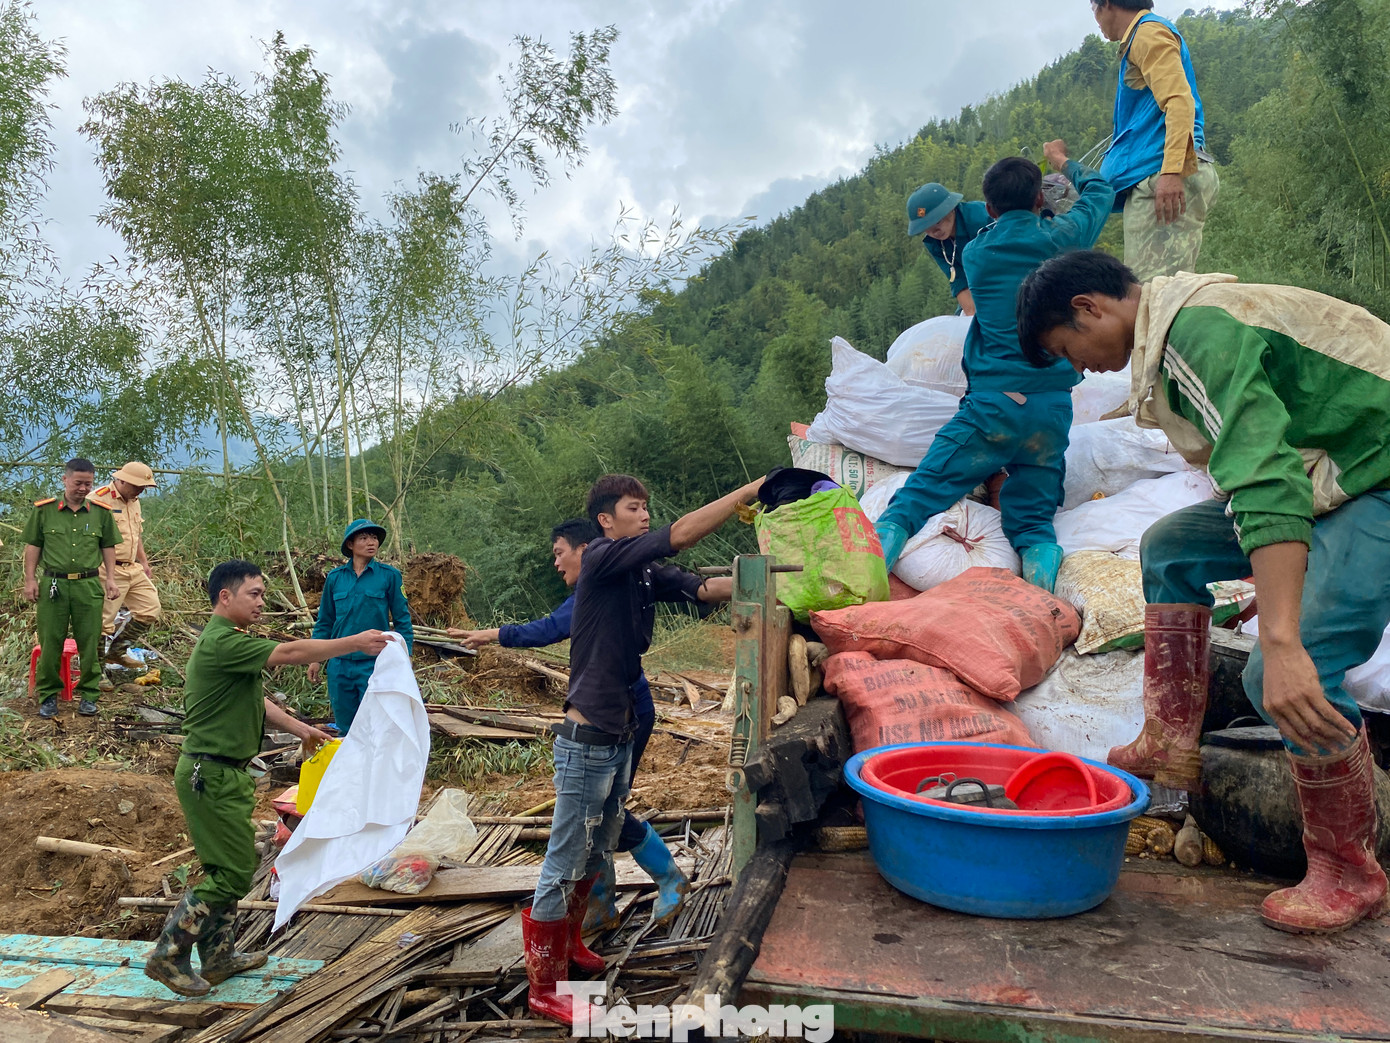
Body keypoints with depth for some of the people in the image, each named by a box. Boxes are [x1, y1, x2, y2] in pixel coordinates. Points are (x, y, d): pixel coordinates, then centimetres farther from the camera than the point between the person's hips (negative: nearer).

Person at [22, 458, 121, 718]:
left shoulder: (100, 512, 6)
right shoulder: (44, 510, 3)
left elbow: (108, 547, 12)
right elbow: (33, 546, 7)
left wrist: (110, 579, 5)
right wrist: (30, 580, 2)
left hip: (89, 585, 1)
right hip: (53, 584, -1)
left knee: (89, 644, 4)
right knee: (50, 643, 5)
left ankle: (89, 695, 15)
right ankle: (48, 695, 18)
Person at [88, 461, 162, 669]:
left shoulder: (134, 501, 15)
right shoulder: (97, 499, -13)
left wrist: (144, 562, 21)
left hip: (133, 569, 9)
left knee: (151, 609, 10)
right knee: (102, 621, -2)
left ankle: (117, 652, 24)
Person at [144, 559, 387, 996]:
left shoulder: (229, 641, 14)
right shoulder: (221, 642, -20)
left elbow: (254, 700, 21)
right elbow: (290, 653, -28)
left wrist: (300, 729, 19)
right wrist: (355, 643, -25)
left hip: (223, 774, 11)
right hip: (211, 775, -11)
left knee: (227, 869, 18)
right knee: (233, 873, -3)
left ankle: (218, 957, 29)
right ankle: (167, 956, 9)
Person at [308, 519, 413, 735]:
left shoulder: (389, 575, -3)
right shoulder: (335, 577, 5)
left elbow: (402, 620, 0)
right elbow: (324, 622, 13)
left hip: (375, 663, -3)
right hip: (339, 664, 3)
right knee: (345, 728, 13)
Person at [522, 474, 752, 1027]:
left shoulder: (647, 574, 8)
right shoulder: (601, 558, -16)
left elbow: (705, 588, 0)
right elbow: (682, 533, -24)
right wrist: (752, 490, -21)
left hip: (620, 737, 9)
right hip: (586, 742, -9)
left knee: (597, 854, 23)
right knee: (563, 867, 2)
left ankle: (569, 943, 43)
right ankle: (544, 990, 16)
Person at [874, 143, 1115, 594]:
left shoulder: (974, 253, 7)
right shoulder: (1060, 237, 7)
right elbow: (1100, 189, 29)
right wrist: (1062, 160, 46)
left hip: (992, 404, -1)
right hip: (1052, 407, 2)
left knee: (914, 499, -3)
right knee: (1034, 520, 8)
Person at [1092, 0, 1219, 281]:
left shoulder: (1148, 32, -1)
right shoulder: (1139, 37, 29)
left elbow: (1179, 101, -15)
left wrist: (1171, 172, -26)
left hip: (1159, 174, -10)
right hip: (1151, 179, 10)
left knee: (1155, 289, -19)